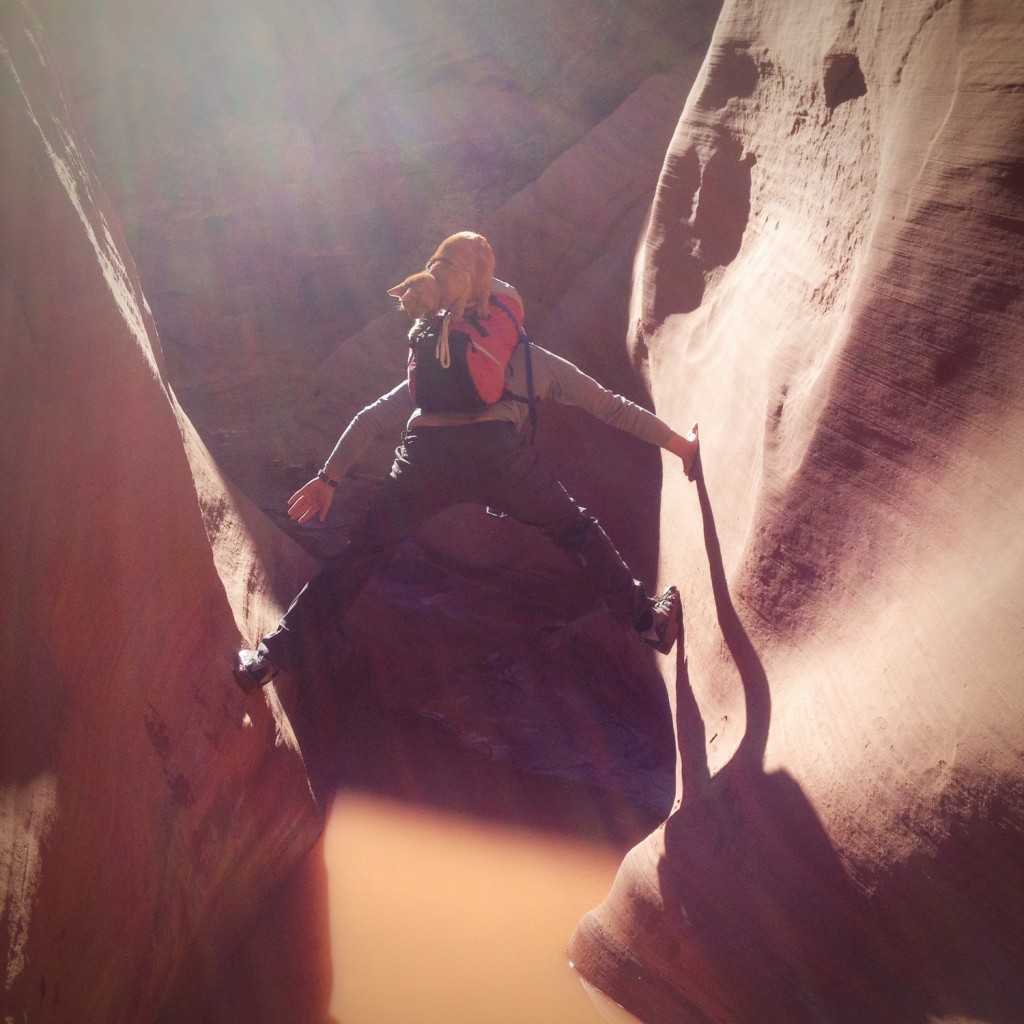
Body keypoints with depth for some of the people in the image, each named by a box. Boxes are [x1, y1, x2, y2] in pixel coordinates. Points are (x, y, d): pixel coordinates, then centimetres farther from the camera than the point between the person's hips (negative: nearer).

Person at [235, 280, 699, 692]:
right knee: (579, 532, 20)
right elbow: (611, 406, 31)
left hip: (424, 454, 2)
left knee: (359, 553, 13)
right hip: (496, 449, -1)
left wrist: (328, 477, 35)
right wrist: (677, 442, 40)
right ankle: (645, 618, 23)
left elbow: (371, 418, 32)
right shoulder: (534, 358, 30)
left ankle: (278, 655, 15)